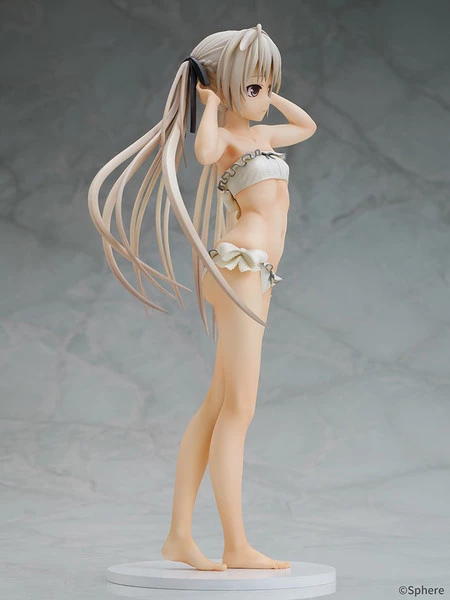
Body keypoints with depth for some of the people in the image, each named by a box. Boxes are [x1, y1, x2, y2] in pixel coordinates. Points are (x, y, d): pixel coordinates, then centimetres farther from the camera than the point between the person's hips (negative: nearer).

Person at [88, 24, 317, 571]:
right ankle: (236, 546, -4)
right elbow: (205, 151, -29)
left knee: (217, 408, 6)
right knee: (239, 409, -8)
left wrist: (267, 95, 27)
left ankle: (180, 536, 9)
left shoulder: (259, 134, 21)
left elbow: (307, 125, 40)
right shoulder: (223, 136, -4)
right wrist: (212, 105, -12)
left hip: (254, 276, 9)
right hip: (238, 265, -9)